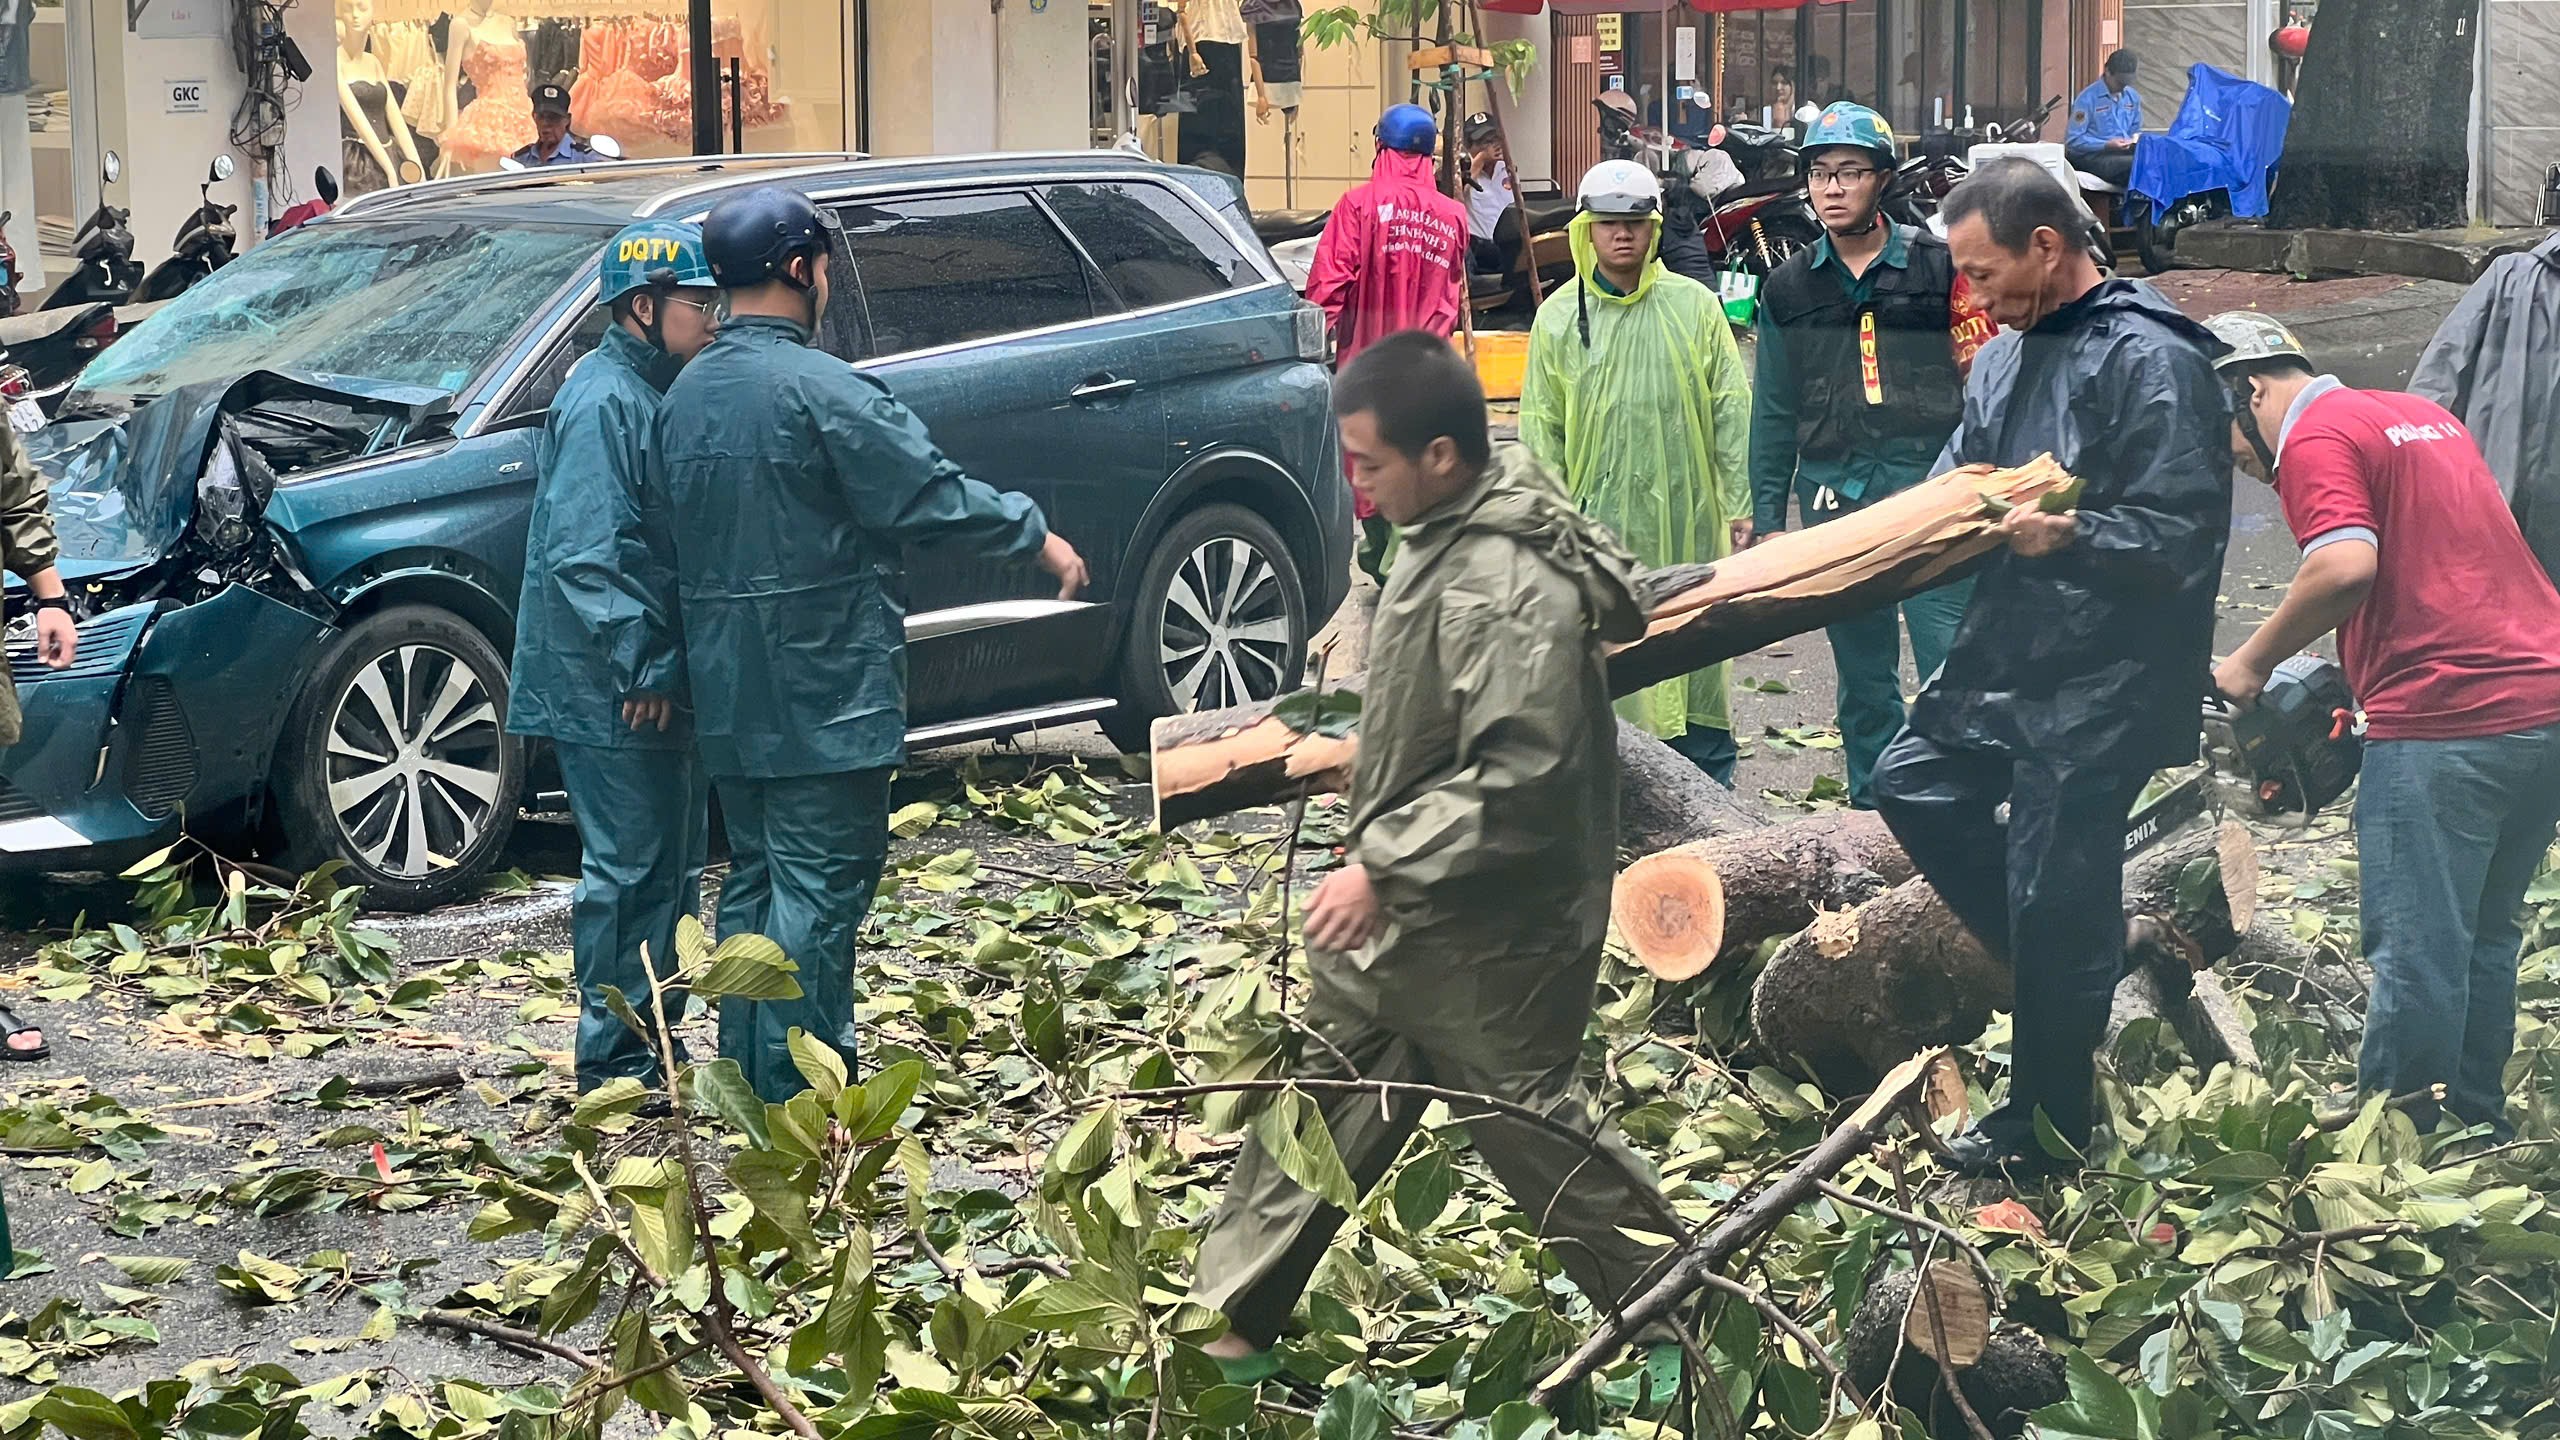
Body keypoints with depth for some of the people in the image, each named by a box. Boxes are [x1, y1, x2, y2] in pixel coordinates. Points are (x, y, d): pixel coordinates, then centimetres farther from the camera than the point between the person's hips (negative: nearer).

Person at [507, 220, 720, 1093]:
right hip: (612, 694, -10)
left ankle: (655, 1047, 24)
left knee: (669, 868, 15)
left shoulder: (657, 393, 15)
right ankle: (614, 1062, 2)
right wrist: (643, 667, -22)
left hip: (658, 685, 10)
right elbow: (585, 556, -23)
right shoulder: (603, 401, -16)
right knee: (628, 871, -5)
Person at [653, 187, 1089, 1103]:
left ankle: (748, 1078, 21)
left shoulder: (684, 396, 9)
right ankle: (800, 1091, -3)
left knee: (755, 876, 16)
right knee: (820, 886, -3)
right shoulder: (821, 390, -16)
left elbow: (670, 528, 14)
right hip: (822, 689, -8)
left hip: (726, 689, 8)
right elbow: (933, 496, -15)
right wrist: (1037, 537, -2)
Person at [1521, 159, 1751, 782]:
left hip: (1685, 518, 0)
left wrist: (1742, 502, -1)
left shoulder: (1696, 306, 3)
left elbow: (1731, 409, 4)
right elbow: (1540, 426, 6)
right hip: (1596, 519, 0)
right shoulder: (1559, 315, 4)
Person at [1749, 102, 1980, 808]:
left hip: (1932, 490, -3)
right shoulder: (1789, 288, 12)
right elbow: (1773, 413, 14)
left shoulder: (1939, 266, 2)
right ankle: (1873, 813, 20)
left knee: (1952, 663, -9)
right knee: (1862, 677, 10)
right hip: (1835, 500, 3)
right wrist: (1768, 517, 10)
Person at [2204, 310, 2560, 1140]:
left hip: (2447, 724, -9)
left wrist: (2253, 661, -9)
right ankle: (2477, 1120, 27)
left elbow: (2347, 566, -21)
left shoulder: (2316, 439, -5)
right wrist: (2347, 669, 22)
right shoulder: (2422, 415, 22)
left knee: (2416, 950, 0)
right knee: (2486, 938, 19)